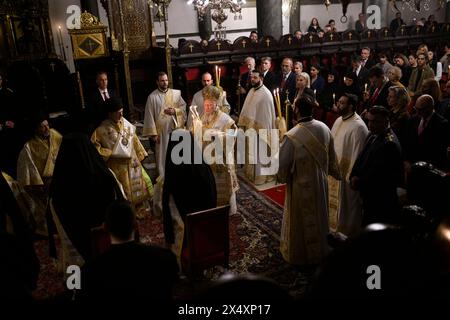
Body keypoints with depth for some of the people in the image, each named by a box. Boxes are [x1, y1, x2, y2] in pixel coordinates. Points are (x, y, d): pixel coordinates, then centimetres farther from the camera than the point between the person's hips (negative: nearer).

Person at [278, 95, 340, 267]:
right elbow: (331, 156, 3)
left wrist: (282, 177, 3)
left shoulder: (291, 136, -28)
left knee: (300, 221, 15)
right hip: (320, 183, 5)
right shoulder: (324, 128, -11)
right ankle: (319, 251, 44)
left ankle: (298, 254, 34)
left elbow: (283, 164, -19)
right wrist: (334, 172, 20)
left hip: (301, 186, -5)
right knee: (318, 217, 24)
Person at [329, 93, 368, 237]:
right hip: (334, 169, 8)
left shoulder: (358, 126, -22)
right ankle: (335, 226, 39)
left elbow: (357, 153, -21)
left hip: (346, 172, -8)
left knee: (346, 205, 8)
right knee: (334, 202, 21)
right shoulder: (339, 120, 5)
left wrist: (351, 176, -19)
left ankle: (347, 232, 26)